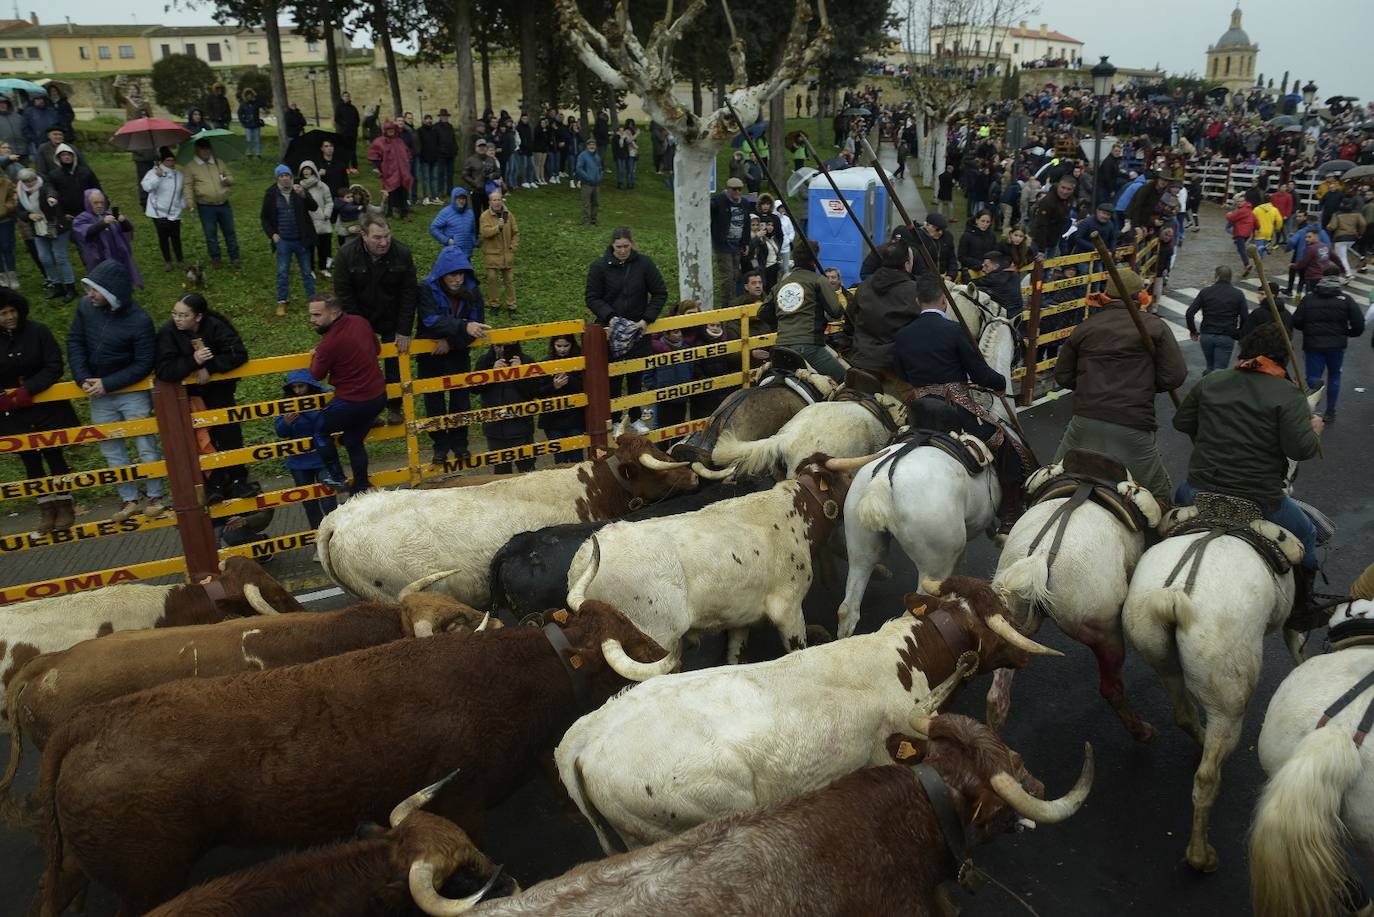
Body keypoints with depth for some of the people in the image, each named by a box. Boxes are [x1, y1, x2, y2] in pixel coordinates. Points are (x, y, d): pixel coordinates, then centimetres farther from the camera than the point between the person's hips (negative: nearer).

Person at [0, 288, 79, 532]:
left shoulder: (38, 331, -9)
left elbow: (54, 367, -11)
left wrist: (27, 391, -20)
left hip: (47, 408, -2)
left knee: (54, 456, 3)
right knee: (30, 461, 10)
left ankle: (64, 506, 18)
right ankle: (46, 508, 22)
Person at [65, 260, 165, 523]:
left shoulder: (139, 321, -21)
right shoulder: (85, 306, -8)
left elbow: (144, 364, -17)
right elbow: (75, 342, 0)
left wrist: (107, 384, -20)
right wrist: (83, 379, -12)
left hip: (132, 393, -5)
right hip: (98, 393, 5)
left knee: (146, 447, 4)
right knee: (111, 450, 12)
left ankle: (155, 497, 19)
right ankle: (130, 500, 24)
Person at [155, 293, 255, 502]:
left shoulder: (215, 326, -18)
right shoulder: (168, 332, -19)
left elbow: (239, 354, -22)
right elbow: (163, 371, -26)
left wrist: (209, 367, -28)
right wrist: (193, 361, -38)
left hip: (217, 387, 1)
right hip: (187, 393, -1)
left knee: (229, 431, -5)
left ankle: (236, 480, 6)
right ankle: (214, 483, 3)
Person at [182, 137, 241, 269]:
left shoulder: (219, 163, 11)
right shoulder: (191, 166, 0)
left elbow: (231, 177, 19)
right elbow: (189, 185, -2)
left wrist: (227, 180, -5)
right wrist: (189, 200, -16)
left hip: (223, 204, 3)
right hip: (206, 207, -3)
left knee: (230, 232, 7)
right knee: (210, 234, 5)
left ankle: (234, 257, 17)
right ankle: (215, 258, 18)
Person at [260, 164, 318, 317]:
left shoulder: (299, 190, -4)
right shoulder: (271, 194, -3)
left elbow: (314, 207, -15)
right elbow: (264, 217, 6)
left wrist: (303, 195, -31)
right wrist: (272, 234, -5)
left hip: (301, 239, 0)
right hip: (283, 241, 0)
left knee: (307, 271, 10)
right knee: (282, 272, 5)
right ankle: (281, 302, 14)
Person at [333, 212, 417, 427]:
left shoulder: (402, 254, -17)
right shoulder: (346, 255, -19)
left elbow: (408, 294, -13)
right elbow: (344, 296, -15)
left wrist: (404, 331, -14)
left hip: (392, 320, 1)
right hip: (360, 320, -1)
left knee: (395, 365, 7)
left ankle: (395, 409, 23)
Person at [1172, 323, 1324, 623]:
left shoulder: (1210, 383, 4)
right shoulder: (1288, 395, -11)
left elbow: (1181, 422, 12)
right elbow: (1301, 449, -17)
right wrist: (1315, 430, 4)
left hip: (1200, 492, 4)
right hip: (1260, 500, -4)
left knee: (1180, 496, 38)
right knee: (1306, 535, 24)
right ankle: (1301, 604, 31)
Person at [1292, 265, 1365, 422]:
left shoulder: (1308, 298, -3)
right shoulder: (1346, 300, -5)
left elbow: (1296, 322, -5)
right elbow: (1359, 325, -9)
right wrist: (1347, 333, 12)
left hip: (1313, 345, 0)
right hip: (1336, 346, 1)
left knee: (1313, 379, 2)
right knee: (1334, 376, 19)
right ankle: (1330, 412, 25)